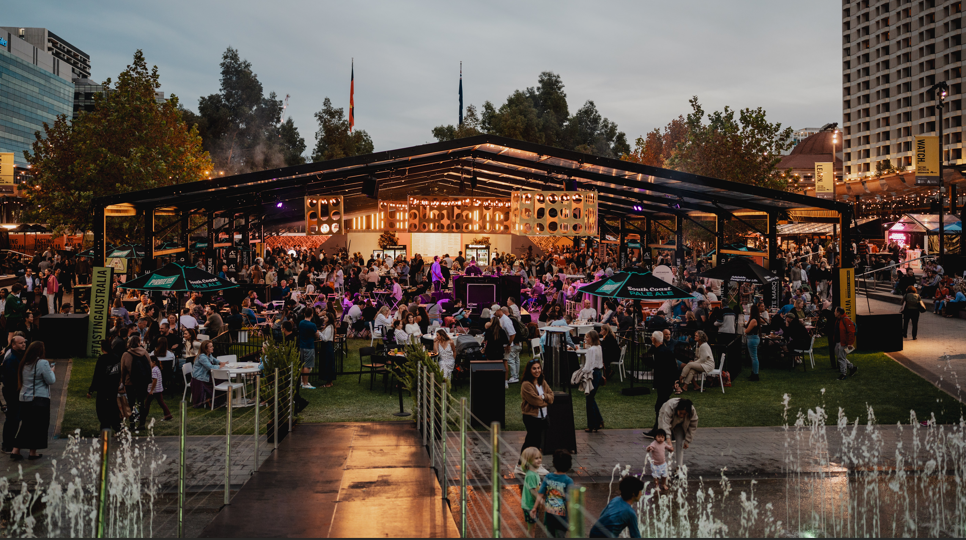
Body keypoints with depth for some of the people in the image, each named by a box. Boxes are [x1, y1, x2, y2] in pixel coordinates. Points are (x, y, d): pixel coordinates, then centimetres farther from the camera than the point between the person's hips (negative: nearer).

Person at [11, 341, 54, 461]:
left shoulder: (24, 364, 7)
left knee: (25, 425, 15)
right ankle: (33, 452, 10)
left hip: (24, 399, 7)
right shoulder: (43, 363, -15)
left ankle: (15, 450, 10)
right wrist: (51, 371, 6)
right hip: (40, 399, -7)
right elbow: (50, 381, -13)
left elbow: (21, 380, 17)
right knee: (38, 426, 5)